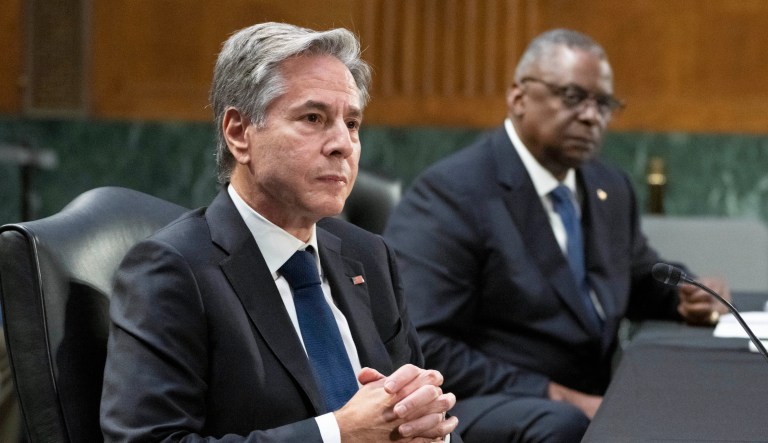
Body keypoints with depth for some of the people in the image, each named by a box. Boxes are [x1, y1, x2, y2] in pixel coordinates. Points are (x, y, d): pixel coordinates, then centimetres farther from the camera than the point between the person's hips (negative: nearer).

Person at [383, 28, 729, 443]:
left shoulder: (611, 189, 13)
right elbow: (420, 349, -18)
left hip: (589, 404, 8)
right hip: (480, 409, -8)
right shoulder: (450, 192, -11)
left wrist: (685, 297, 5)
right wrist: (556, 396, -21)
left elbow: (641, 282, 29)